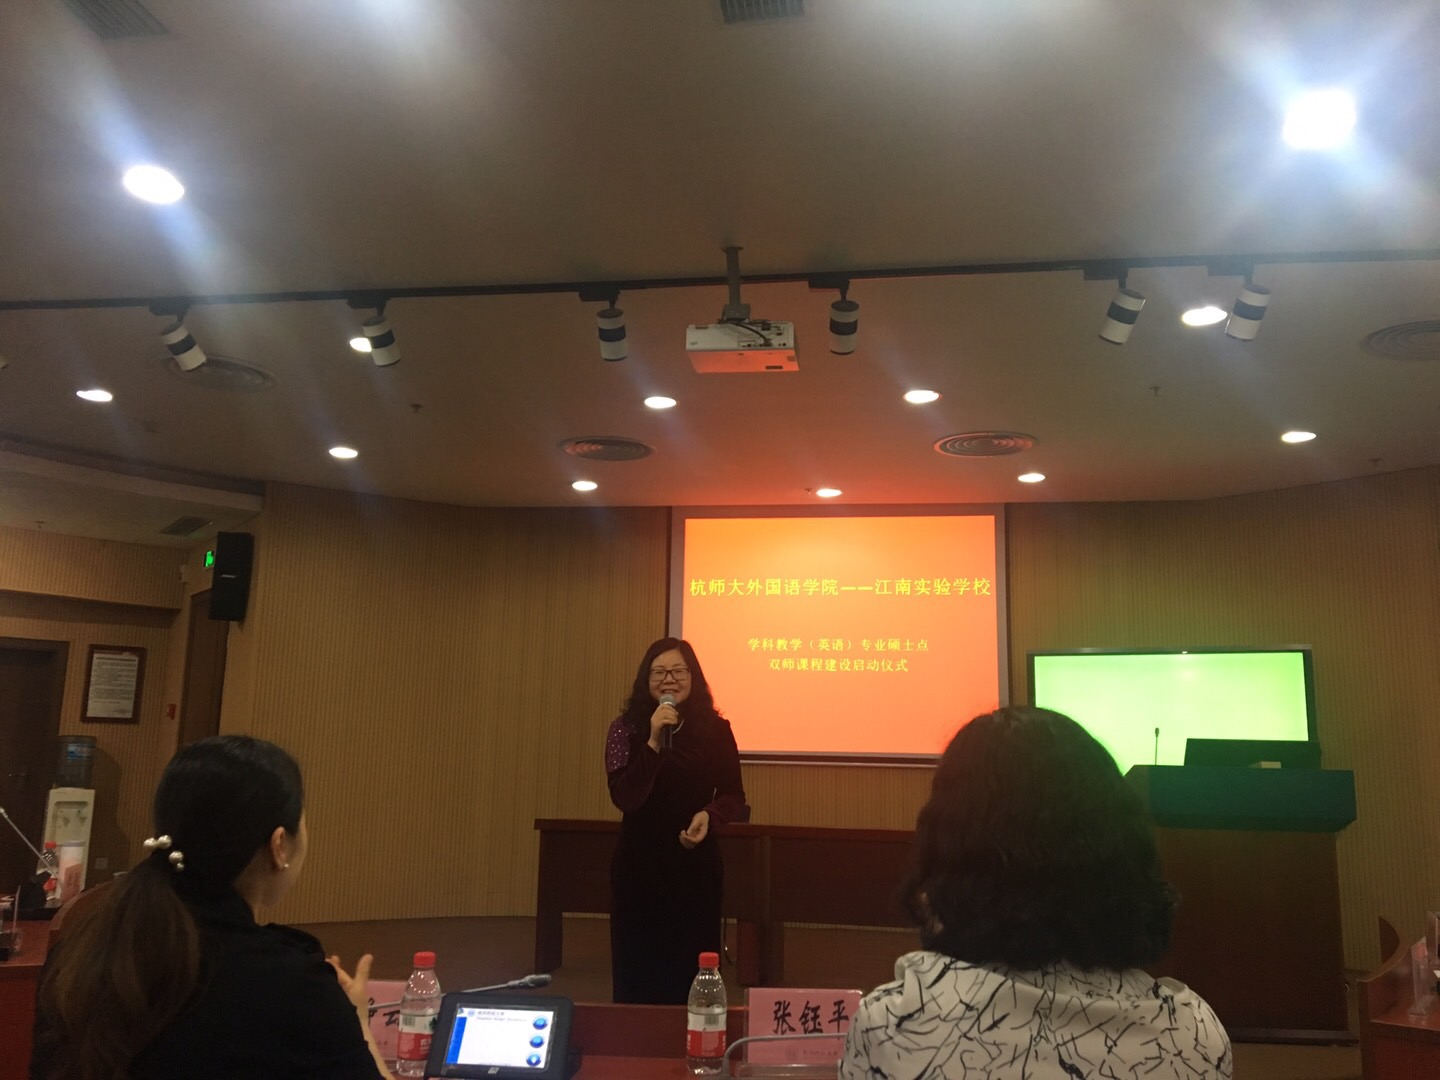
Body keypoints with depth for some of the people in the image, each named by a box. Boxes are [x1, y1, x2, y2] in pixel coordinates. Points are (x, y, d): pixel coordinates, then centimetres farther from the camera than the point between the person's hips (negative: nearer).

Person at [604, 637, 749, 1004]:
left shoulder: (716, 730, 0)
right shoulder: (626, 729, -3)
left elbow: (734, 797, 5)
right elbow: (624, 797, -14)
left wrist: (709, 815, -16)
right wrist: (654, 741, -23)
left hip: (697, 865, 1)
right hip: (638, 864, 0)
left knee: (692, 973, 4)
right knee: (636, 974, 4)